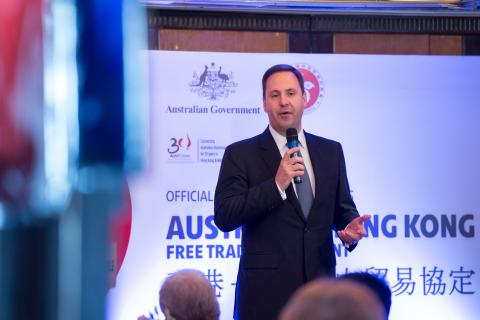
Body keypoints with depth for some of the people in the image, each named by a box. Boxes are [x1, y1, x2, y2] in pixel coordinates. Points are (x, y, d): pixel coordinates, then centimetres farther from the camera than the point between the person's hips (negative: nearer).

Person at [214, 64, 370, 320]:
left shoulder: (330, 151, 11)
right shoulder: (241, 154, -1)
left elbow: (343, 208, 16)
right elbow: (224, 217, -9)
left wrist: (351, 227, -7)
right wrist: (276, 185, -17)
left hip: (320, 287, 3)